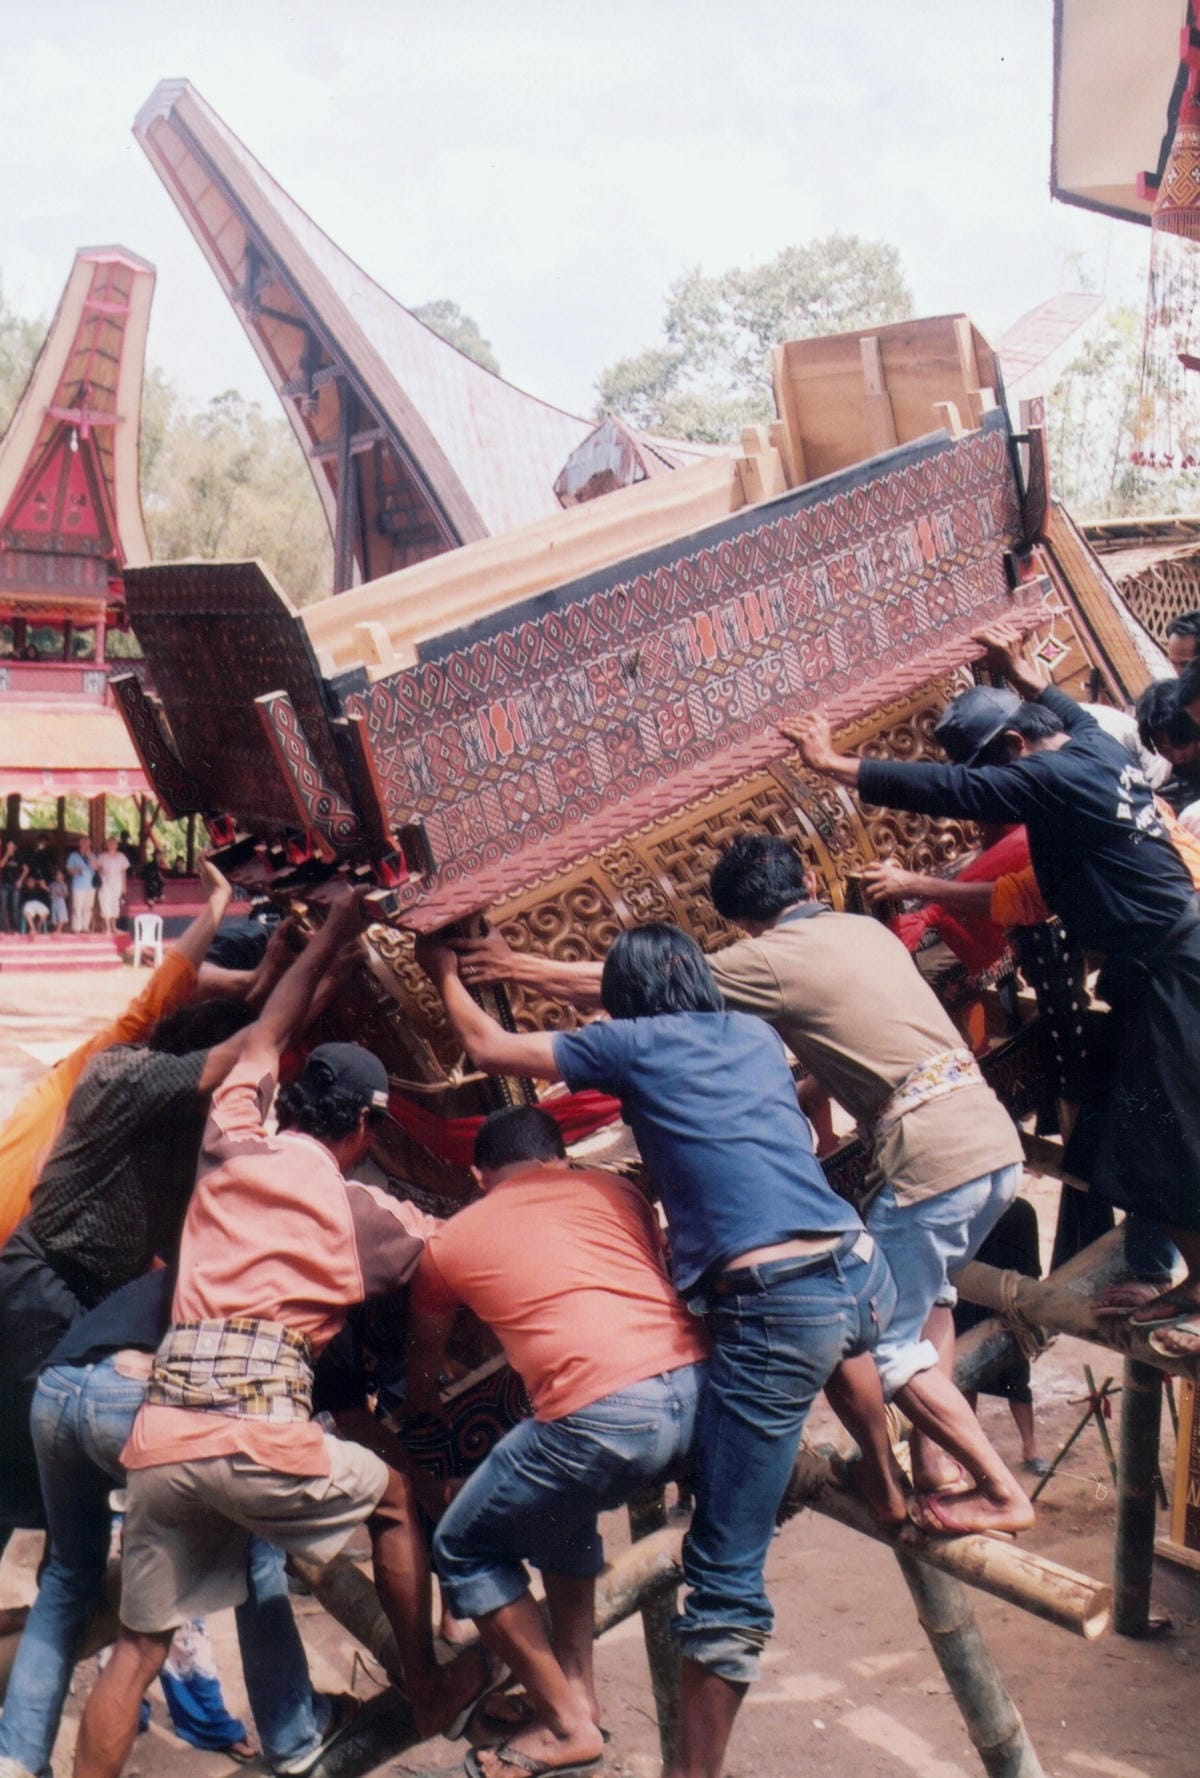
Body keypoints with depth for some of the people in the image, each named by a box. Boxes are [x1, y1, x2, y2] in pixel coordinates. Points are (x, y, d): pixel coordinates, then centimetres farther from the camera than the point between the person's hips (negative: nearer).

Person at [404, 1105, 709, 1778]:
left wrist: (419, 1408, 57)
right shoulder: (613, 1188, 23)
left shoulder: (450, 1241, 19)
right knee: (560, 1506, 33)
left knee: (464, 1550, 19)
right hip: (699, 1387, 5)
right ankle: (578, 1690, 35)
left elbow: (425, 1354, 36)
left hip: (606, 1418, -5)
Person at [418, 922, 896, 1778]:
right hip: (866, 1275, 6)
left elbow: (488, 1047, 15)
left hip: (773, 1311, -6)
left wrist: (447, 973, 34)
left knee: (726, 1575, -1)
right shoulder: (757, 1035, 21)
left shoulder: (634, 1044, 7)